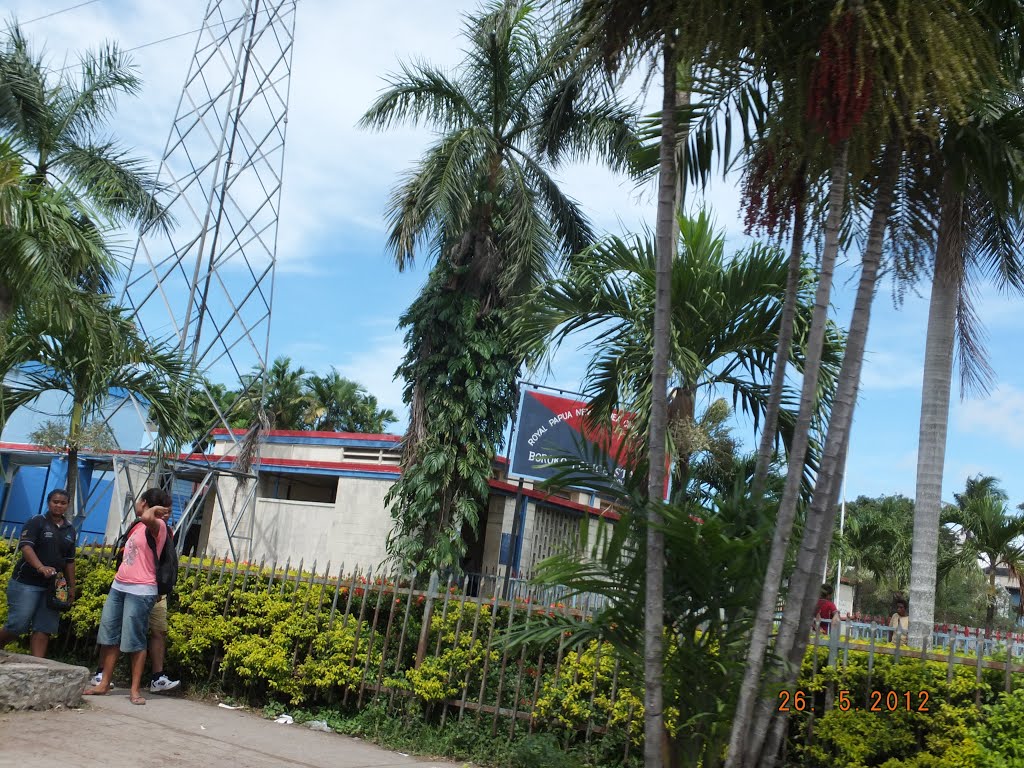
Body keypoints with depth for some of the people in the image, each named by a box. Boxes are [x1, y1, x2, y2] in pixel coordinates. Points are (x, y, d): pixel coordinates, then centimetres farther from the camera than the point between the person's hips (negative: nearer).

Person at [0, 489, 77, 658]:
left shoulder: (70, 530, 14)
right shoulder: (37, 522, -3)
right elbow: (25, 547, -16)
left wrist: (71, 586, 14)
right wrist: (41, 567, -32)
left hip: (52, 587, 5)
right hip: (26, 583, -5)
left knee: (44, 629, -1)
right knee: (18, 625, -8)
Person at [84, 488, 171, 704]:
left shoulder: (158, 526, -10)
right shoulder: (137, 527, 16)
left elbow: (146, 518, -32)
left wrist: (155, 509, -13)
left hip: (140, 591, -9)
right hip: (118, 586, 9)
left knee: (135, 641, -4)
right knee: (110, 636, 9)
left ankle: (135, 689, 3)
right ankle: (104, 683, 17)